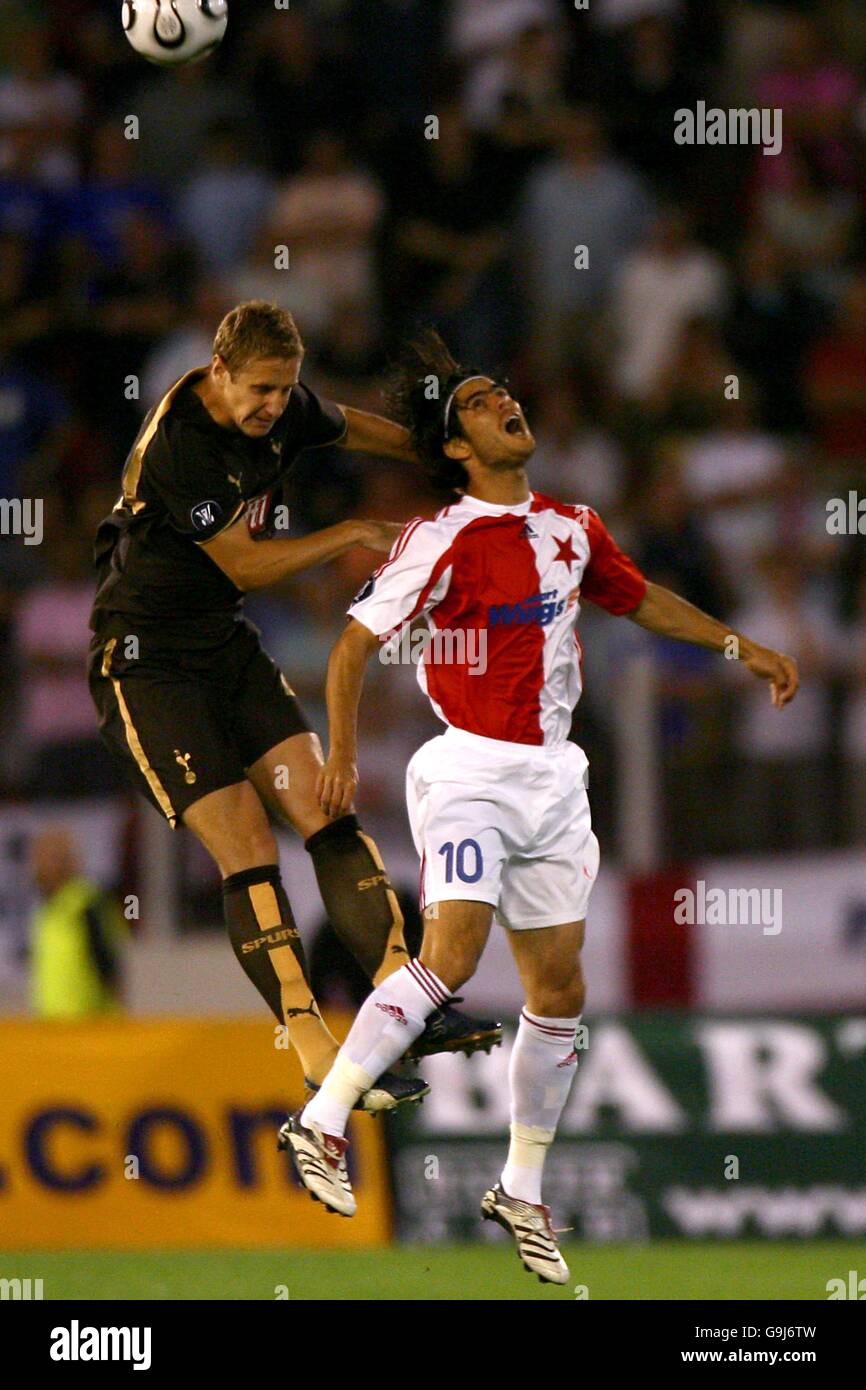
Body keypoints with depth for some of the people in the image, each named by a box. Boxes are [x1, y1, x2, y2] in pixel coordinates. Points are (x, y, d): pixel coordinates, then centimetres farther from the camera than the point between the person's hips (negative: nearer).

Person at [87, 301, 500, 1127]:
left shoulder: (282, 409, 0)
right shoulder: (176, 447, -25)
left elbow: (353, 431, 24)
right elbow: (246, 564, -19)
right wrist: (353, 536, -13)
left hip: (228, 646, 8)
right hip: (145, 662, -8)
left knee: (325, 811, -7)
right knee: (247, 852, -15)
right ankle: (318, 1055, -15)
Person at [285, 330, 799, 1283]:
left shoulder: (571, 529, 10)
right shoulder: (441, 539, -10)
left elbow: (639, 598, 27)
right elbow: (356, 642, -9)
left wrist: (741, 647, 26)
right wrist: (342, 752, -19)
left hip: (552, 776, 6)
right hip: (468, 769, -6)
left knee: (558, 988, 6)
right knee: (452, 955, -24)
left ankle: (521, 1188, 17)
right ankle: (323, 1121, -17)